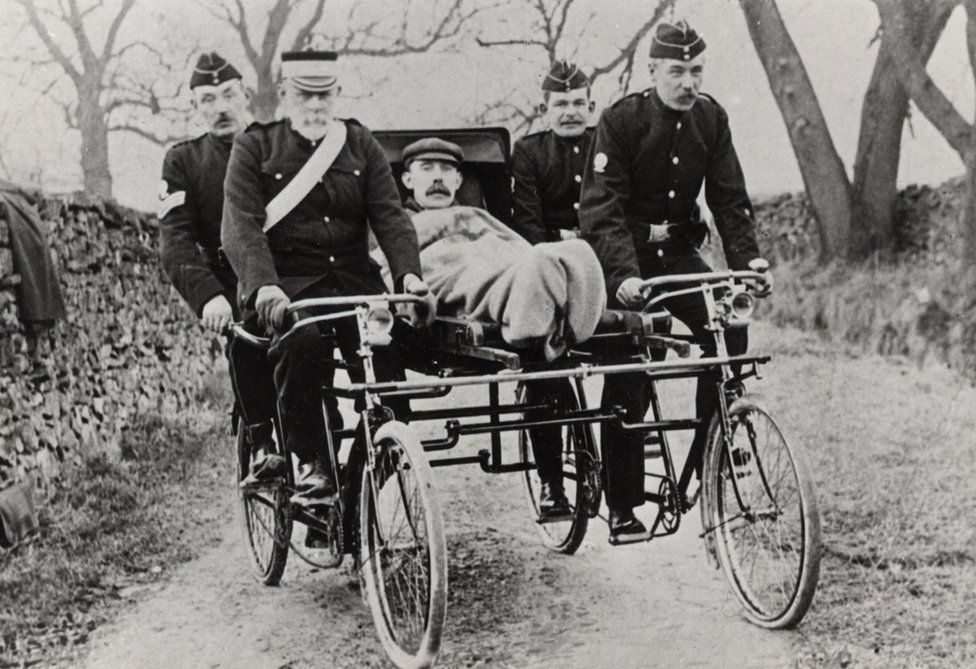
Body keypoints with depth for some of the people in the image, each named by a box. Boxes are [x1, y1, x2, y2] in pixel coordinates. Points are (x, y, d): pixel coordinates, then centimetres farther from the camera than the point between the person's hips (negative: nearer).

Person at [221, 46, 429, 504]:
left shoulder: (360, 145, 16)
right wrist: (263, 285, -26)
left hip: (354, 279, 2)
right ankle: (310, 463, -20)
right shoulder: (254, 148, 7)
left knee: (384, 348, -26)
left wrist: (408, 272, -15)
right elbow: (240, 225, -7)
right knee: (302, 341, -34)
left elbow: (389, 215, 5)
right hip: (288, 284, -2)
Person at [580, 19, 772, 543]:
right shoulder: (621, 121, -16)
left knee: (729, 331, -18)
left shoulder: (710, 118, -2)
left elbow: (730, 198, -3)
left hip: (678, 251, 4)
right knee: (627, 373, -10)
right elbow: (601, 207, -23)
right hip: (623, 256, -4)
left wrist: (748, 262, -17)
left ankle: (709, 457, -4)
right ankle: (622, 508, -2)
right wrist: (623, 274, -37)